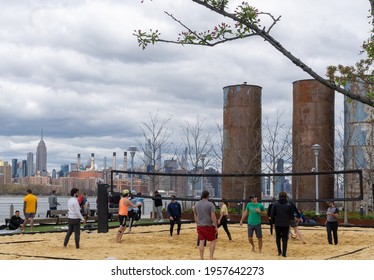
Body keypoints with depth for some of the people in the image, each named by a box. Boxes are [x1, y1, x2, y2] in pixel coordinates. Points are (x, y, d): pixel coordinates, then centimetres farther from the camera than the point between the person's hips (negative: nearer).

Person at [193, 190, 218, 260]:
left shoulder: (197, 204, 7)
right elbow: (213, 216, -15)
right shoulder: (210, 204, -10)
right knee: (213, 241, 7)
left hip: (200, 226, 5)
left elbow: (195, 216, 15)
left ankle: (201, 258, 8)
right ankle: (211, 257, -1)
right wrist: (216, 227, -10)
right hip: (208, 226, -5)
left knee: (201, 242, 8)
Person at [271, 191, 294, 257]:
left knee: (278, 238, 17)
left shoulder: (275, 204, -3)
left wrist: (274, 221, 10)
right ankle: (284, 253, 0)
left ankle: (279, 251, 18)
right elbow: (292, 216, -1)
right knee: (285, 239, 5)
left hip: (277, 224, 1)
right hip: (286, 225, -1)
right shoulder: (289, 205, -3)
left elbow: (272, 215, -4)